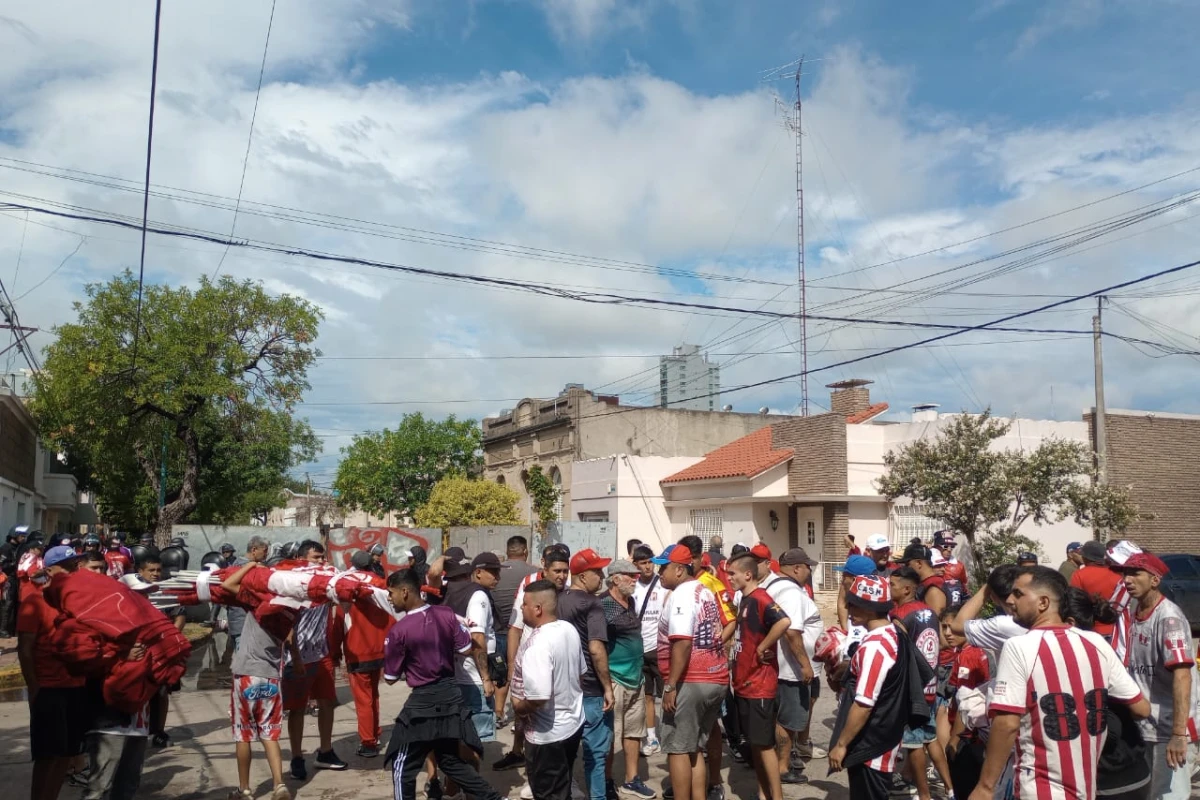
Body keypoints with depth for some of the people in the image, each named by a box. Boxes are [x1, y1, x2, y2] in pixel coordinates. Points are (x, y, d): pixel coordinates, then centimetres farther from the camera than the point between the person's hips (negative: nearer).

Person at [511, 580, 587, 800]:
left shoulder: (537, 644, -28)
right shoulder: (570, 629, -1)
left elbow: (538, 698, -32)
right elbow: (580, 674, 12)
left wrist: (518, 707, -14)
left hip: (547, 733, -9)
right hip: (572, 723, 9)